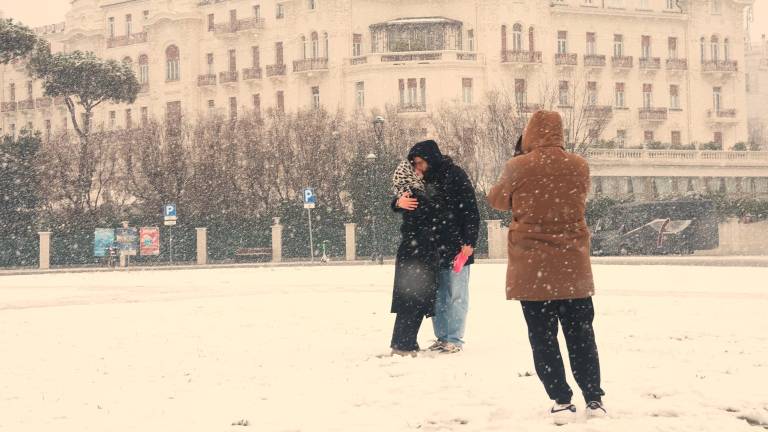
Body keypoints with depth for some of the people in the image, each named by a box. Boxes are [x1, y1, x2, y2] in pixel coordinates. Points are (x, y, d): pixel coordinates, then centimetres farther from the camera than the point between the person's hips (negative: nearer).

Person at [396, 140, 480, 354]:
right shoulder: (423, 180, 11)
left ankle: (455, 340, 1)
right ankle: (441, 338, 17)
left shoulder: (454, 175, -7)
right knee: (437, 296, 9)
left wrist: (469, 242, -16)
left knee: (456, 294, -2)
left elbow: (471, 210, -10)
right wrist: (400, 202, -11)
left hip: (457, 247, -6)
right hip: (432, 249, 6)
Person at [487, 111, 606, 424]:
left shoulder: (518, 168, -10)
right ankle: (594, 400, 12)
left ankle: (562, 402, -1)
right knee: (581, 335, 12)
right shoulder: (579, 167, -2)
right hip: (573, 266, 3)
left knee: (543, 338, 4)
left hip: (531, 266, -2)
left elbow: (497, 200, 7)